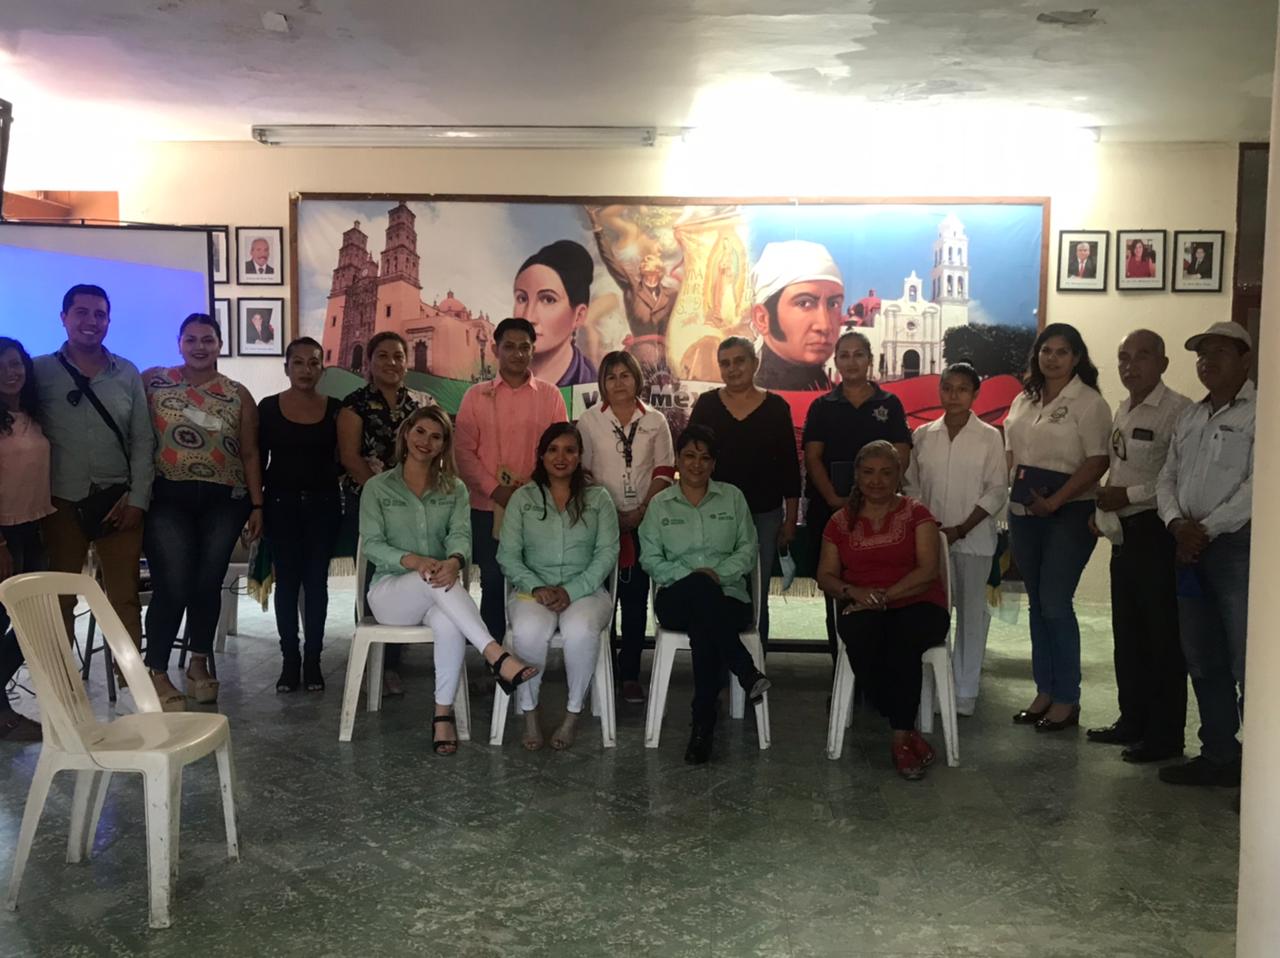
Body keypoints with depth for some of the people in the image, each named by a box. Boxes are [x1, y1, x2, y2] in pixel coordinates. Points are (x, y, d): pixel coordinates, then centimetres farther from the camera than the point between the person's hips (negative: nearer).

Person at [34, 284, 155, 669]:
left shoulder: (127, 373, 5)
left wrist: (138, 498, -3)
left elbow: (143, 441, 4)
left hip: (117, 500, 1)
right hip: (62, 502, -1)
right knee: (60, 597, 10)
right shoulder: (40, 371, 0)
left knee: (125, 595, 6)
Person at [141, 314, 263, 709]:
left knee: (208, 583, 2)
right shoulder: (153, 381, 5)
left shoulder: (238, 395, 9)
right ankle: (156, 672, 4)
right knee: (173, 585, -11)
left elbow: (250, 454, 9)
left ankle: (199, 663, 22)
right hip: (168, 498, -2)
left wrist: (257, 505, 4)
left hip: (223, 501, 2)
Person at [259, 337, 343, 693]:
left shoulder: (334, 408, 2)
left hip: (322, 505, 0)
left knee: (316, 581, 3)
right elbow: (258, 460, 3)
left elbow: (342, 458, 5)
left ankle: (313, 660, 10)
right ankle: (290, 660, 10)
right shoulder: (269, 407, 1)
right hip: (281, 504, 0)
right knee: (287, 581, 4)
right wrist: (254, 506, -2)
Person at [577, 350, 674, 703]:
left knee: (636, 598, 4)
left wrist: (642, 511, -7)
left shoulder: (655, 421, 6)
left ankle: (630, 674, 9)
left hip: (643, 522, 1)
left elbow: (665, 471, 5)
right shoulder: (589, 420, 4)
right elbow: (581, 471, 2)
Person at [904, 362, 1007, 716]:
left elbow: (996, 492, -4)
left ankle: (965, 691, 12)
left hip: (973, 538, -2)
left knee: (971, 613, 3)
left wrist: (960, 529, -11)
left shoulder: (989, 437, -1)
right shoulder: (923, 435, 5)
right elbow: (913, 486, 7)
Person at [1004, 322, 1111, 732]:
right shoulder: (1024, 399, 13)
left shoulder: (1089, 402, -7)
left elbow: (1097, 462, -13)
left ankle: (1067, 699, 6)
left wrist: (1054, 502, -17)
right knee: (1037, 604, 11)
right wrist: (1000, 494, 1)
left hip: (1069, 513, -6)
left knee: (1055, 605, -7)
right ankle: (1044, 691, 21)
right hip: (1024, 510, 6)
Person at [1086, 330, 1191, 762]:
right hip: (1125, 532, 9)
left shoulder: (1177, 410, -14)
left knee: (1162, 637, 0)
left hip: (1157, 533, -9)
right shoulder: (1123, 410, 14)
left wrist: (1128, 495, -17)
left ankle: (1165, 734, 10)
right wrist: (1104, 502, 4)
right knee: (1127, 633, 15)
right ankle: (1132, 720, 27)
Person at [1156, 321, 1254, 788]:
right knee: (1202, 661, 12)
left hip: (1239, 545, -7)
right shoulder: (1190, 416, 18)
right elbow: (1167, 478, 14)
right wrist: (1177, 524, -4)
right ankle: (1219, 755, 22)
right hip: (1191, 547, 8)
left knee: (1248, 665, -6)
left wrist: (1207, 529, -15)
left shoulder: (1260, 412, -6)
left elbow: (1259, 484, -15)